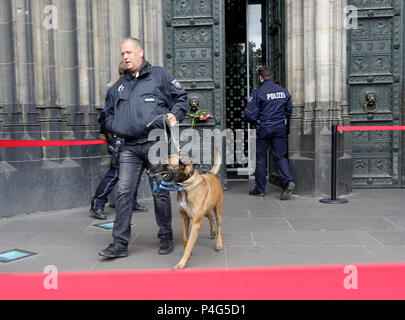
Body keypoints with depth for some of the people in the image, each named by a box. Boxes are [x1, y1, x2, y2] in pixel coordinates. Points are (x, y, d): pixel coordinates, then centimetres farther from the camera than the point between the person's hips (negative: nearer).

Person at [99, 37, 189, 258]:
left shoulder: (159, 75, 7)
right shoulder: (119, 85, 20)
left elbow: (182, 98, 8)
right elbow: (109, 114, 27)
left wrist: (175, 114, -10)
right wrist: (114, 125, 5)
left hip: (156, 143, -4)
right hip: (130, 147, 4)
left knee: (160, 192, 4)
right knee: (123, 192, -3)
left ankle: (166, 238, 21)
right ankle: (120, 243, 5)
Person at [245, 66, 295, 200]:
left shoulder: (258, 93, -10)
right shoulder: (283, 91, 6)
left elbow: (250, 114, -11)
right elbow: (289, 110, 12)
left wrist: (256, 120, 9)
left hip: (264, 129, -4)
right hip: (280, 128, 4)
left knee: (261, 159, 7)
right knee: (280, 156, 9)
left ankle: (259, 189, 16)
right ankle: (288, 181, -12)